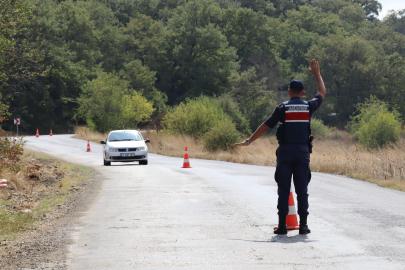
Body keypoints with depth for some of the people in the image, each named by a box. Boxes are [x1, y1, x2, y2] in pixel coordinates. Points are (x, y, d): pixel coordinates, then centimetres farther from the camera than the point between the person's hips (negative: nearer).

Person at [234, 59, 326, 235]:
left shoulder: (283, 108, -2)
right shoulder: (309, 107, 5)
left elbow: (265, 126, -1)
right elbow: (322, 93, 24)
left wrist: (249, 141, 5)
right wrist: (317, 74, 35)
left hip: (285, 151, -1)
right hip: (303, 151, 2)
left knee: (284, 189, 0)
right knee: (302, 189, 3)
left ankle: (282, 225, -2)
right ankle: (303, 225, 1)